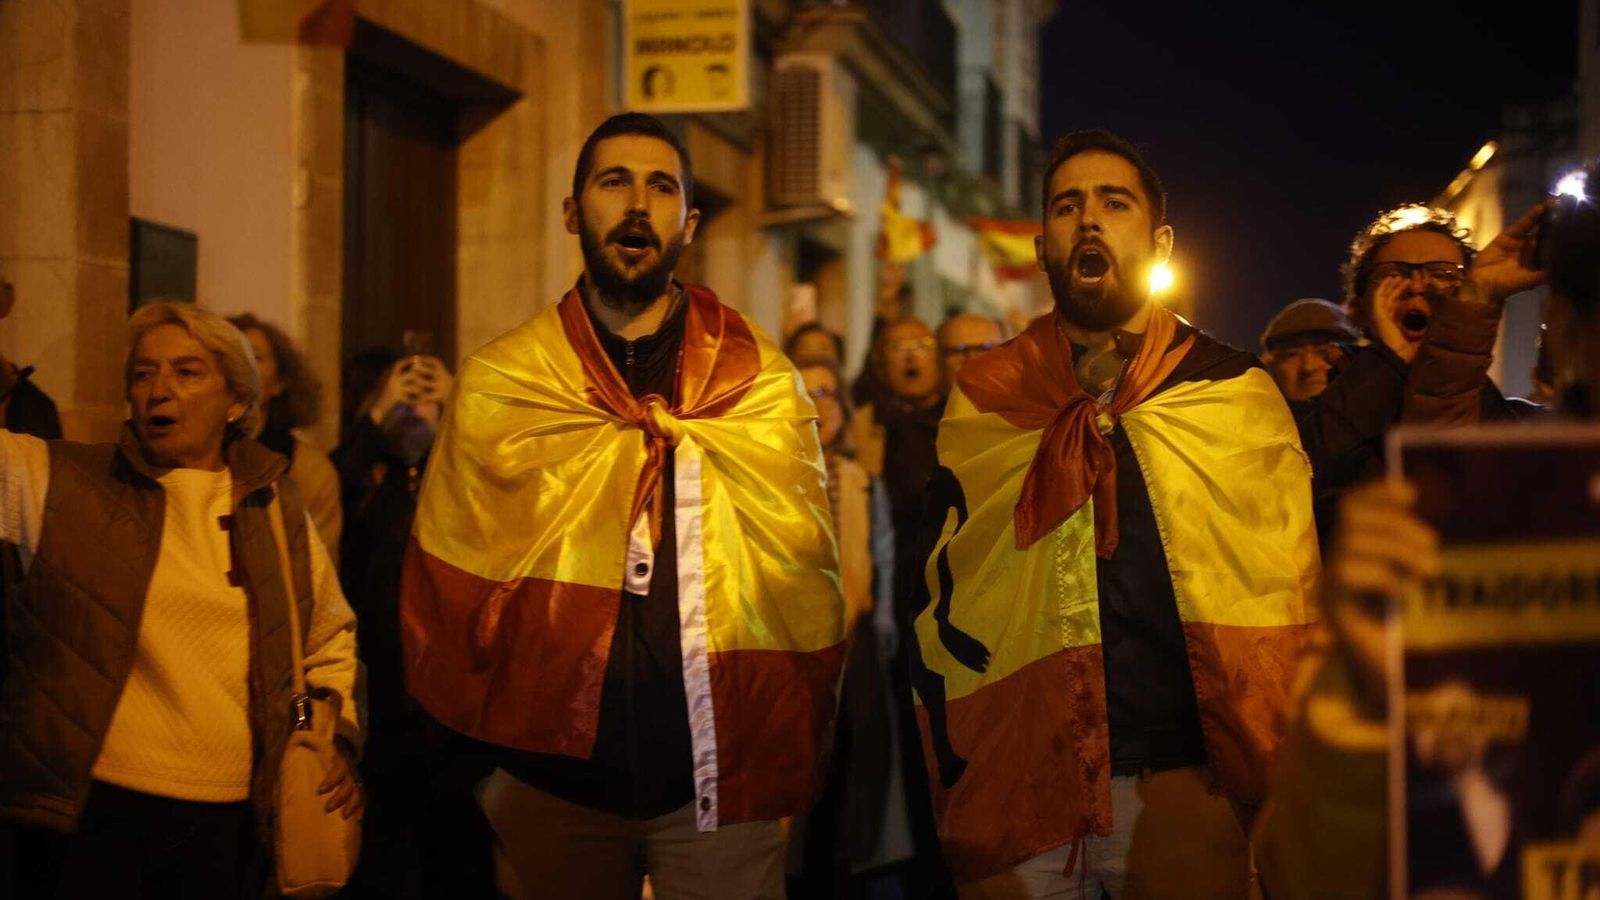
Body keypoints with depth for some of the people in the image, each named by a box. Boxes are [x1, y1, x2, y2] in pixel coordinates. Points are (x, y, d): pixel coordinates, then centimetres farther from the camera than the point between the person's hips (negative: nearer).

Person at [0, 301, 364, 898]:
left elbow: (330, 636, 22)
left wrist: (339, 734, 10)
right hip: (88, 810, -2)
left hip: (225, 822, 3)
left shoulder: (277, 509, 10)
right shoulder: (63, 484, 2)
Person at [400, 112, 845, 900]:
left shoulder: (761, 384, 1)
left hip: (721, 778, -1)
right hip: (551, 779, 1)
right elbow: (445, 590, 5)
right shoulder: (498, 383, 2)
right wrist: (477, 751, 3)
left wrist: (787, 755, -2)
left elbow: (804, 576, 2)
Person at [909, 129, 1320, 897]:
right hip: (1013, 791, 1)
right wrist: (953, 772, 4)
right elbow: (938, 597, 9)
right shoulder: (982, 402, 7)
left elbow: (1287, 598, 4)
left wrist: (1271, 786, -2)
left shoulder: (1236, 395, 5)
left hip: (1184, 787, -1)